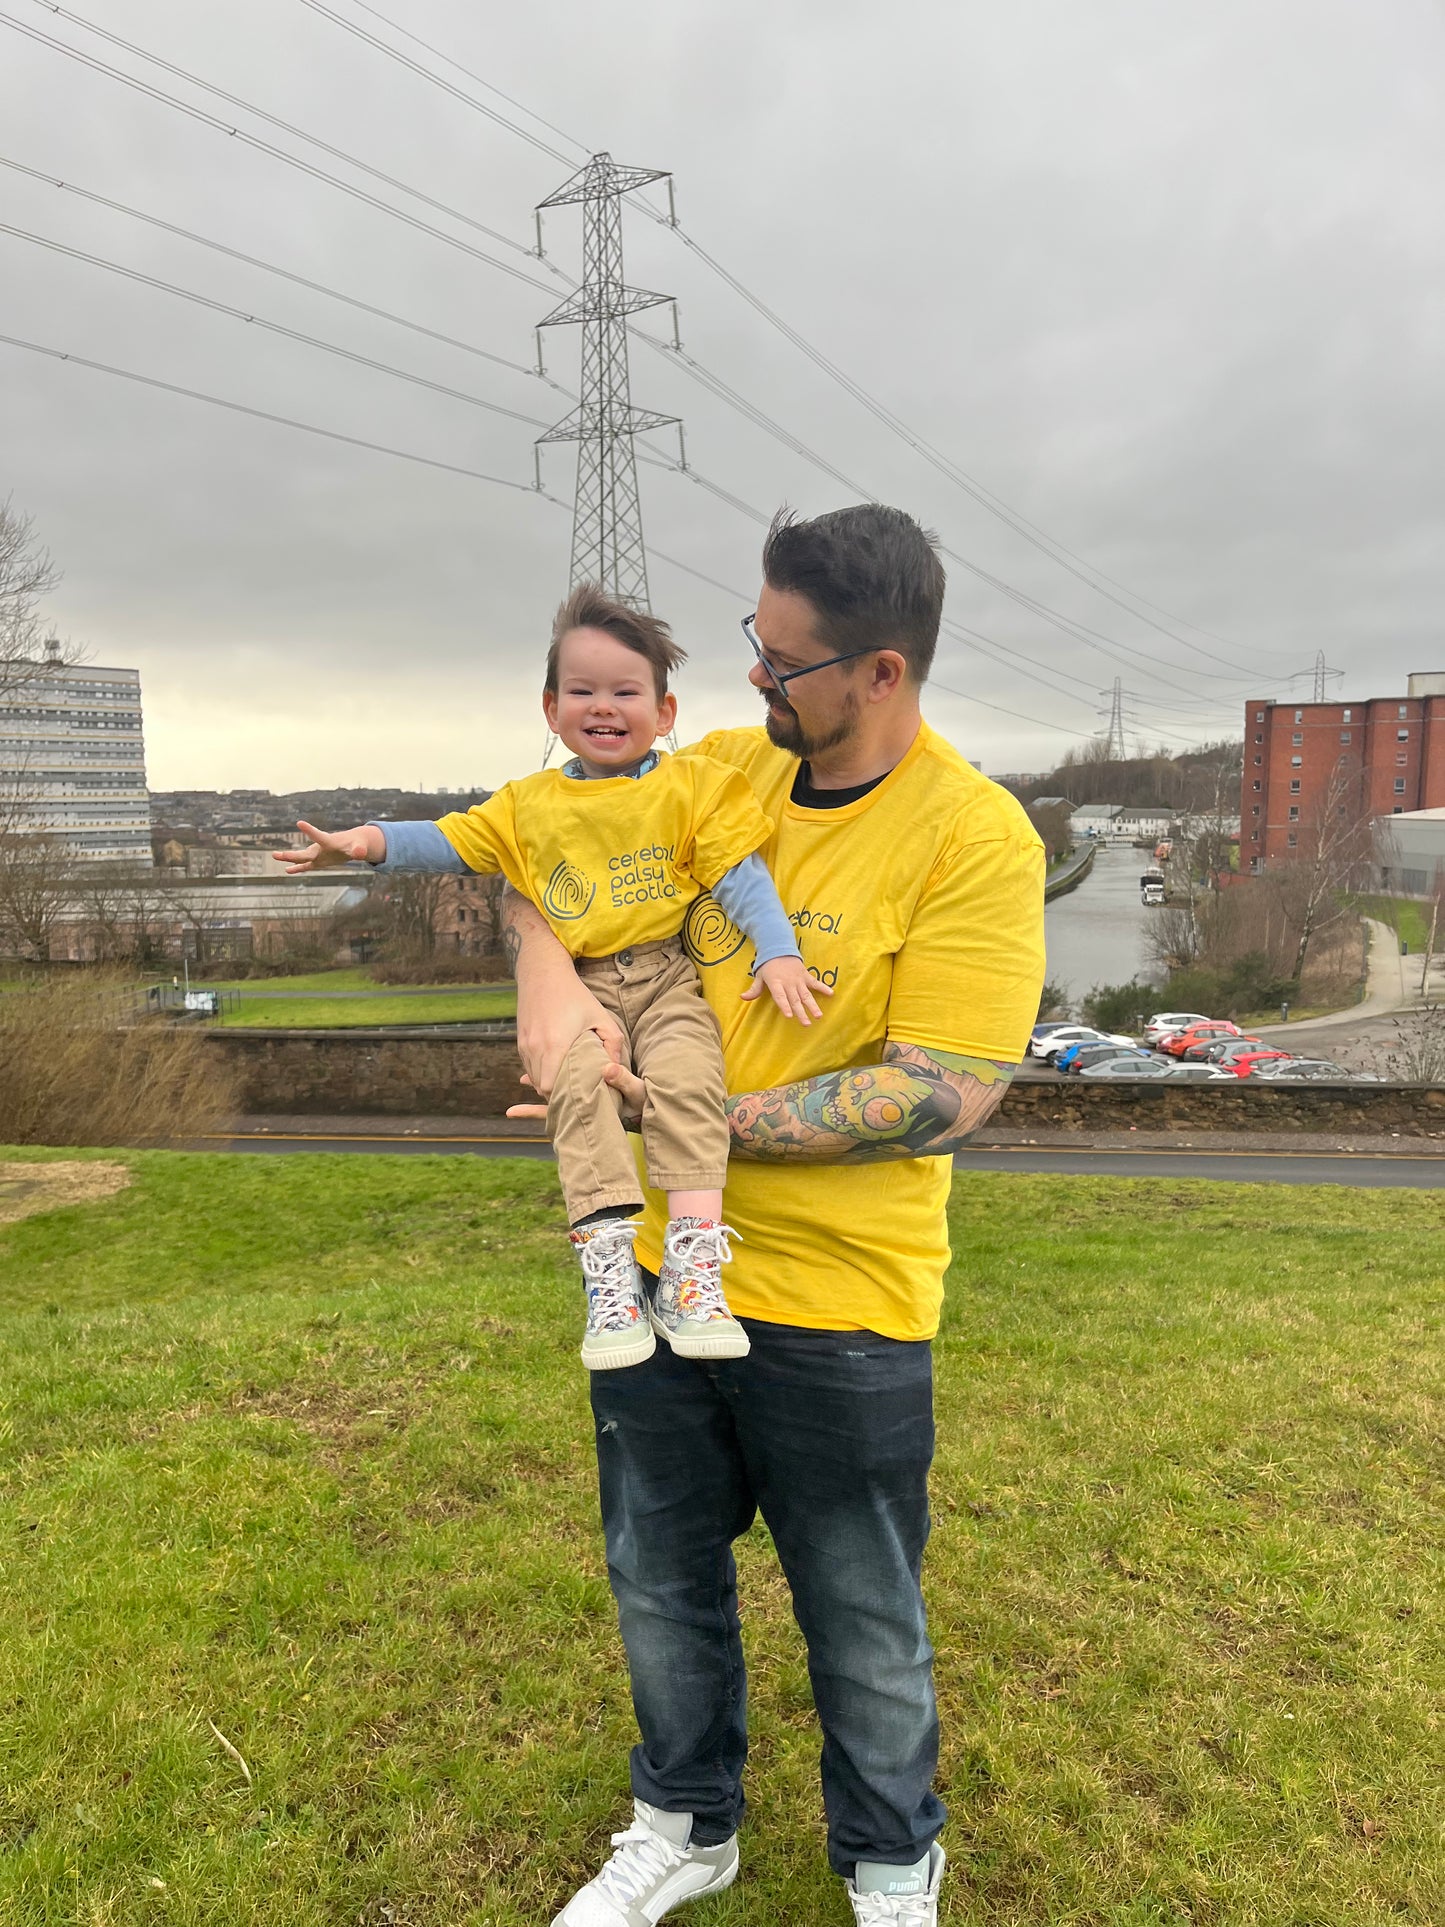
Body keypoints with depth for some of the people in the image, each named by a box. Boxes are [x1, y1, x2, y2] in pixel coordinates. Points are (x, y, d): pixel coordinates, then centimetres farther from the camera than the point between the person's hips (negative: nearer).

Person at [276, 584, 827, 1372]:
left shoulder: (693, 786, 6)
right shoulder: (532, 804, 15)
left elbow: (741, 875, 1)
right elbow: (450, 840, 14)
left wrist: (778, 953, -12)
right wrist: (370, 841, -2)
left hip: (673, 976, -2)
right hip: (584, 986, 2)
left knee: (685, 1080, -29)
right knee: (578, 1087, -26)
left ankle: (691, 1265, -28)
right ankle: (608, 1266, -25)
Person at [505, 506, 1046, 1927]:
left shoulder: (976, 838, -18)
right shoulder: (721, 768, -1)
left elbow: (942, 1098, -23)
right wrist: (545, 970, -14)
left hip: (837, 1307, -5)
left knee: (864, 1628, 18)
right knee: (661, 1581, 24)